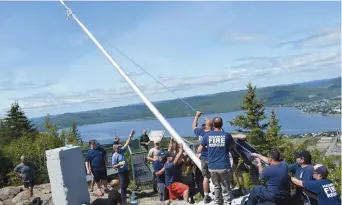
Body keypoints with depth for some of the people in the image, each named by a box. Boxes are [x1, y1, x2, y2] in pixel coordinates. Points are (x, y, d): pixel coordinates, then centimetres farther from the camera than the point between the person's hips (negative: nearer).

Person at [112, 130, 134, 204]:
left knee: (127, 182, 22)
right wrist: (120, 164, -32)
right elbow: (114, 166, -19)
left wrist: (130, 136, -7)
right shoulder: (114, 156, -20)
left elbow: (127, 143, -1)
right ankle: (123, 198, 12)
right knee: (122, 184, 1)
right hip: (121, 172, -8)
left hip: (126, 170, 8)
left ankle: (124, 192, 42)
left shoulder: (121, 150, -2)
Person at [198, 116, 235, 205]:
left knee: (217, 187, 20)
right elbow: (233, 146, 17)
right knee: (226, 189, 6)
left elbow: (199, 150, 8)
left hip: (212, 167, 2)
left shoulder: (207, 135, 0)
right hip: (224, 167, -2)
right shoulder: (227, 135, -2)